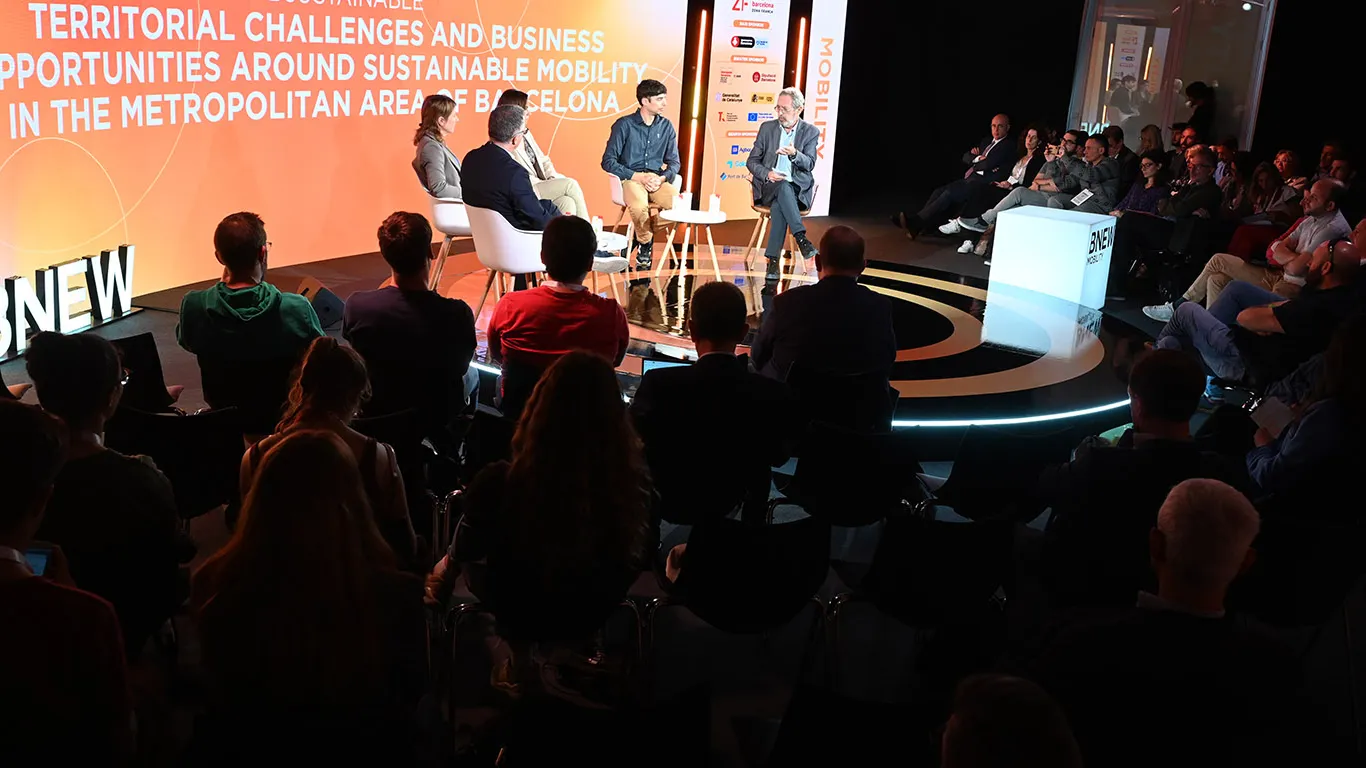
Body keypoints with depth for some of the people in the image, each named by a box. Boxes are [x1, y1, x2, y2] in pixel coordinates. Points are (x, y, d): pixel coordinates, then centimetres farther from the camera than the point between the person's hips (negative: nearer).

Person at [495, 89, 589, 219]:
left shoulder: (526, 133, 16)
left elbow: (542, 160, 19)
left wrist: (553, 178, 0)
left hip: (540, 185, 7)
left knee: (568, 202, -20)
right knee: (571, 184, -19)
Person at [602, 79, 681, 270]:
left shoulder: (666, 126, 10)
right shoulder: (624, 125, -2)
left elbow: (674, 162, 14)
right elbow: (608, 162, -5)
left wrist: (661, 178, -9)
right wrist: (639, 176, -13)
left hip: (657, 180, 4)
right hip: (631, 179, -4)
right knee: (639, 206, -38)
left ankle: (643, 236, -6)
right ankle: (645, 243, -7)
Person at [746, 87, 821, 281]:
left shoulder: (811, 132, 5)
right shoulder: (767, 128, 9)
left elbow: (810, 165, -6)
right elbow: (751, 162, 8)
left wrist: (794, 154, -28)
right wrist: (767, 174, -13)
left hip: (797, 190, 0)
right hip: (769, 186, 1)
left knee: (778, 205, -35)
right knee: (783, 187, -36)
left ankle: (773, 260, -37)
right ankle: (801, 237, -43)